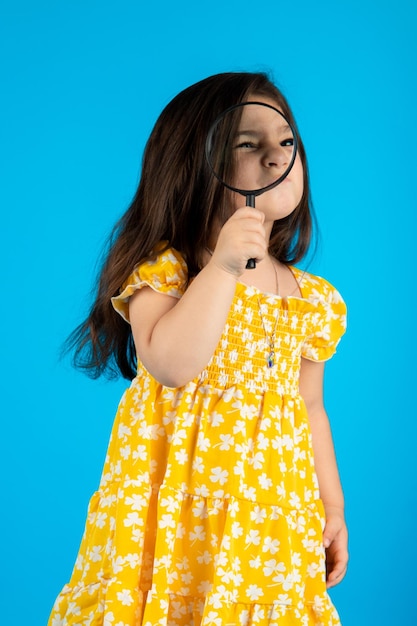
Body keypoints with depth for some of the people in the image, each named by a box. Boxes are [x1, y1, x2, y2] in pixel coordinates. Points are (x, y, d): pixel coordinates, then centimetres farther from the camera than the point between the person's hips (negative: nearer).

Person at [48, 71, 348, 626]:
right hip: (179, 503, -4)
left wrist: (333, 507, 12)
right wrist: (222, 266, -27)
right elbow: (169, 364, -25)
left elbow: (311, 407, 12)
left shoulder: (312, 299, 5)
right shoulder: (163, 270, -9)